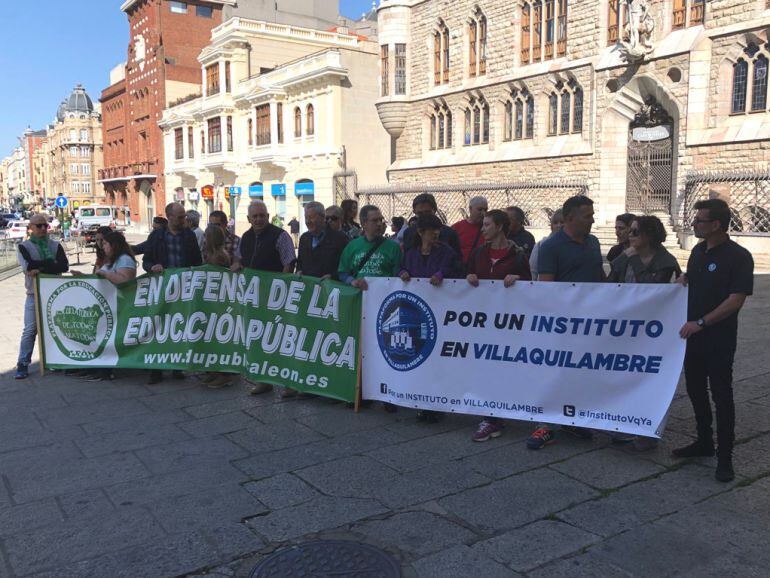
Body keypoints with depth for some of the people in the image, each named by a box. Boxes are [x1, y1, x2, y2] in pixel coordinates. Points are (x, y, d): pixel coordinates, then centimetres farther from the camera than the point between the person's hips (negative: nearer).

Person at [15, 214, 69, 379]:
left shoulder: (55, 245, 8)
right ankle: (23, 364, 0)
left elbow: (64, 266, -9)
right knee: (30, 330, -5)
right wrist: (51, 263, -13)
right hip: (34, 295, -2)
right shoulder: (24, 247, 3)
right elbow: (28, 266, -16)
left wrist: (41, 269, -17)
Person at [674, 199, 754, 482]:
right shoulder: (699, 250, 8)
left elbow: (737, 299, -19)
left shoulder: (738, 256, -14)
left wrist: (701, 323, -21)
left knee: (721, 395, -1)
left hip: (719, 339, -7)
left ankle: (725, 456, 8)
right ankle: (704, 441, 30)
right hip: (693, 335, 7)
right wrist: (679, 283, 1)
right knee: (695, 390, 14)